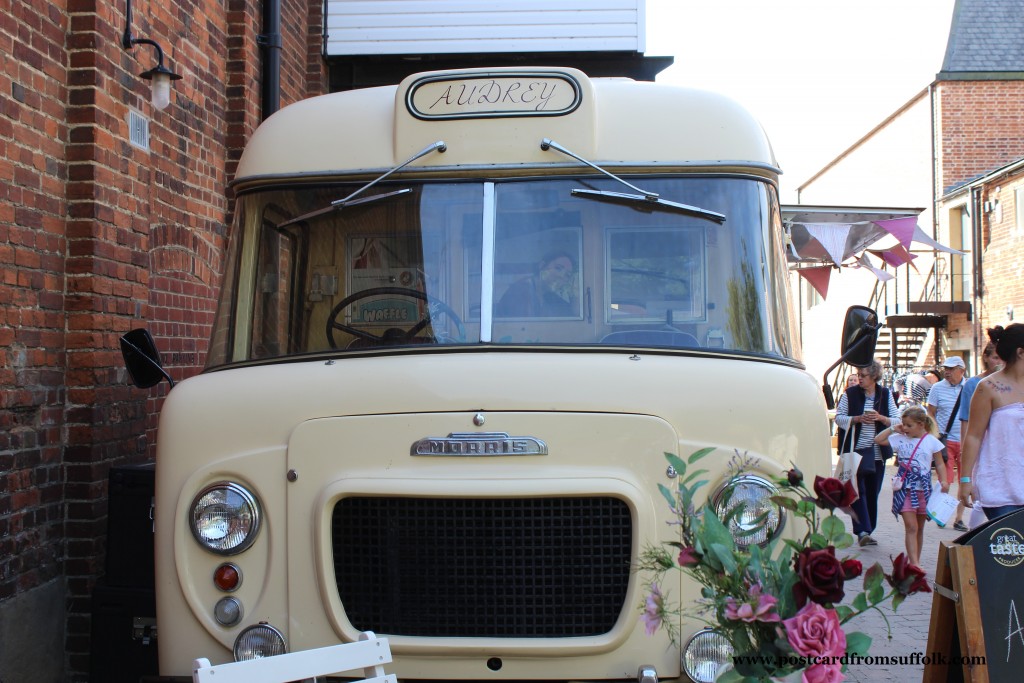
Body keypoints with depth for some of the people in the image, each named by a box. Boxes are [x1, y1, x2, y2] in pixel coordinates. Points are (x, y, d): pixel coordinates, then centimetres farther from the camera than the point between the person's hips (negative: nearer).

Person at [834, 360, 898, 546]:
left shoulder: (886, 394, 6)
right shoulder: (849, 394, 1)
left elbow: (896, 421, 6)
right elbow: (839, 418, 0)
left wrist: (881, 418, -13)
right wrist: (858, 419, -16)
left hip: (878, 451, 3)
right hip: (855, 450, -2)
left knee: (873, 492, 6)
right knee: (858, 490, -11)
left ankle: (866, 531, 15)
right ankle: (863, 530, -15)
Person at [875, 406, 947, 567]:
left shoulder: (931, 441, 0)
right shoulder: (900, 439, 4)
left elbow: (939, 464, 3)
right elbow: (878, 440, 9)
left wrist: (943, 481, -11)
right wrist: (893, 429, 3)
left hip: (923, 489, 1)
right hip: (905, 489, 0)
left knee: (919, 528, 12)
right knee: (911, 527, -10)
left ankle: (915, 560, 23)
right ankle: (914, 563, -16)